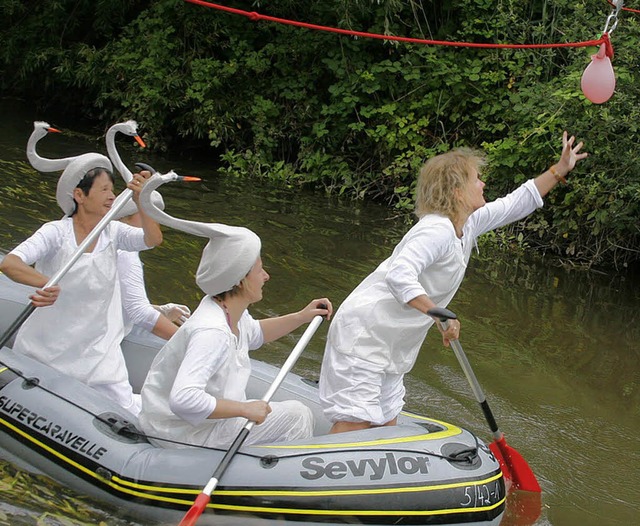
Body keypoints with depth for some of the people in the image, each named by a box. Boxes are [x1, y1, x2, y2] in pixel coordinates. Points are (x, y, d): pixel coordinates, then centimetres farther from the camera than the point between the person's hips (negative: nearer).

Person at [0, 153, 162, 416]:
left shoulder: (112, 232, -2)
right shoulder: (56, 232, -15)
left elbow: (153, 239, -18)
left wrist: (141, 201, -34)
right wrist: (47, 284, -47)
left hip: (97, 348, 2)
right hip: (47, 345, -2)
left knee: (128, 414, -3)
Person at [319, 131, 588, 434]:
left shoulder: (467, 225, 9)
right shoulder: (438, 230, -20)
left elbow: (516, 204, 22)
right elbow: (399, 275, -34)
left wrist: (560, 169, 24)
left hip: (389, 348, 10)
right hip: (363, 335, -10)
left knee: (385, 427, 9)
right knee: (354, 426, -16)